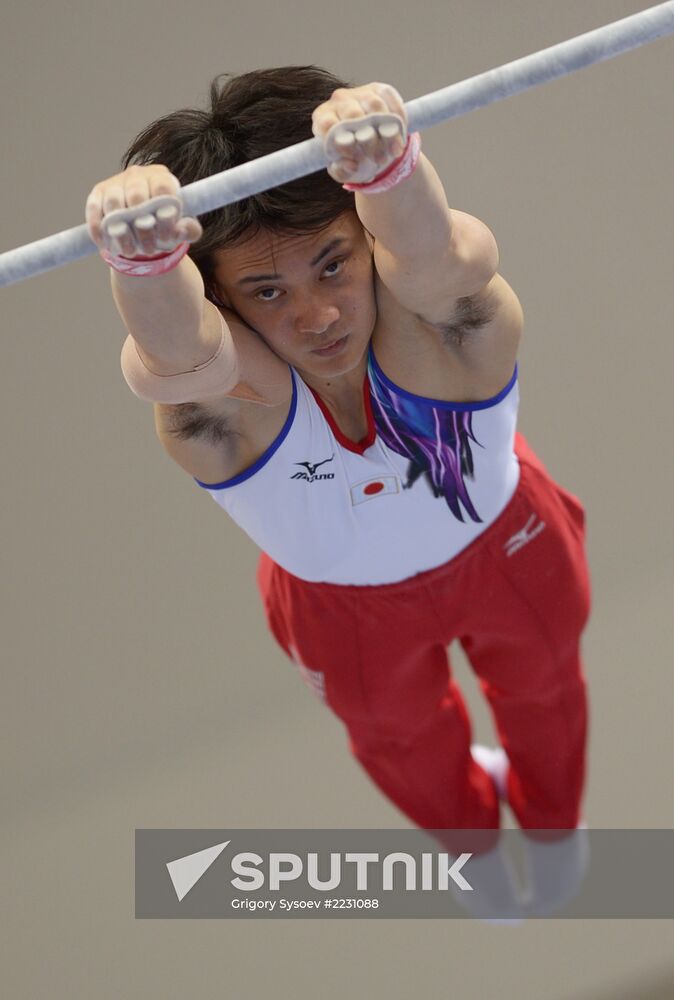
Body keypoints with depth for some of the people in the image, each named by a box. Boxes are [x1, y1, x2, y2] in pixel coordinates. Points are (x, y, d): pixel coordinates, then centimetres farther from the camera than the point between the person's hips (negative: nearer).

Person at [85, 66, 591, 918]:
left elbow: (429, 254, -71)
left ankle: (550, 825, 71)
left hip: (501, 546, 0)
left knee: (541, 687, 32)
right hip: (348, 606, 0)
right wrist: (142, 259, -93)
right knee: (399, 733, 32)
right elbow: (176, 352, -70)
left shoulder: (441, 313, -45)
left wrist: (390, 168, -94)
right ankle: (467, 832, 71)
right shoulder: (226, 385, -44)